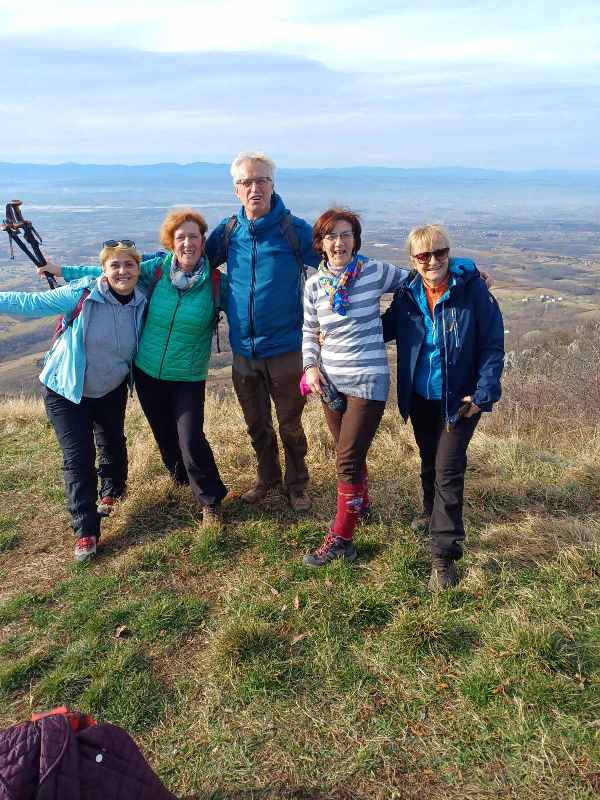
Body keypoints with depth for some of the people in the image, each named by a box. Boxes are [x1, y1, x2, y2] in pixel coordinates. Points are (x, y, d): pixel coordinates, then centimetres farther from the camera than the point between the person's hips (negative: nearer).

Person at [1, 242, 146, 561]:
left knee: (113, 443, 21)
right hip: (67, 392, -4)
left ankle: (111, 492, 50)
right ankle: (85, 531, 8)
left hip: (111, 391, 4)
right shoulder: (81, 294, -23)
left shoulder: (141, 303, -11)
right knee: (78, 458, -4)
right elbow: (31, 303, -20)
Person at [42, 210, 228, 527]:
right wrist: (62, 270, 7)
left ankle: (211, 500, 11)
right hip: (147, 371, 3)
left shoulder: (215, 281, -12)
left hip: (189, 378, -3)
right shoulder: (157, 268, -8)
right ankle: (180, 476, 46)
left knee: (191, 439, -10)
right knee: (163, 432, 18)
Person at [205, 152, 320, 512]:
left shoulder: (295, 229, -11)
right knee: (257, 424, 19)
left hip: (285, 350, -3)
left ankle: (297, 484, 33)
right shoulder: (228, 231, 1)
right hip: (244, 350, 4)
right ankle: (267, 478, 41)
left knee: (290, 425, 11)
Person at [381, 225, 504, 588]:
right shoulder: (407, 295, -5)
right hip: (420, 398, 5)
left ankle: (444, 553, 3)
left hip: (459, 399, -4)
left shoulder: (472, 290, -17)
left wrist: (483, 394, -17)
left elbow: (493, 346, -13)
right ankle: (433, 513, 49)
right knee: (429, 461, 22)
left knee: (448, 470, -7)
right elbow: (384, 328, 11)